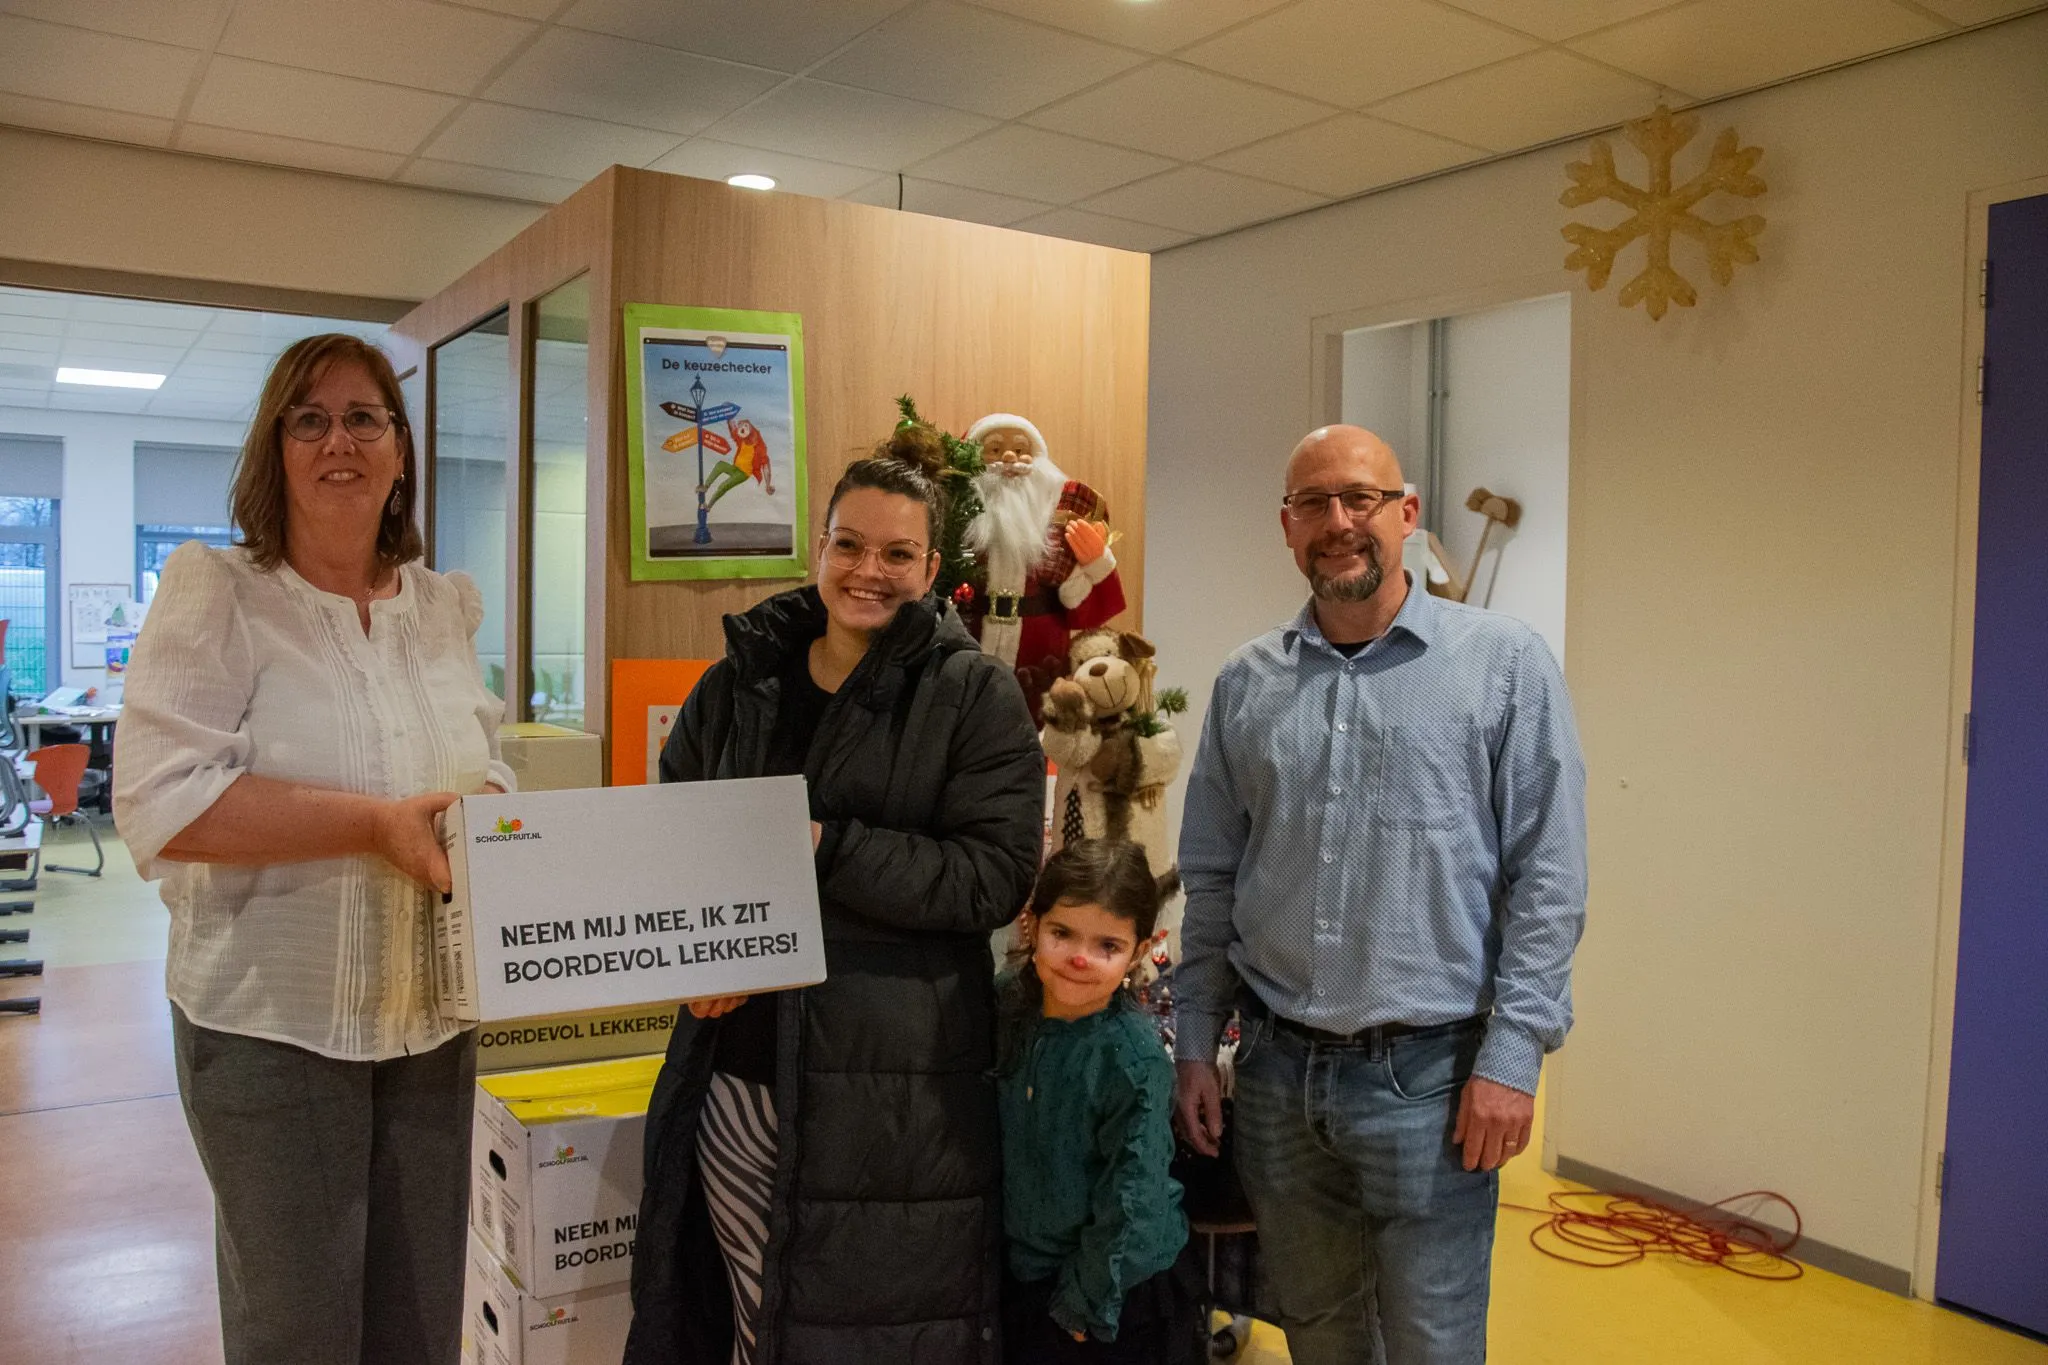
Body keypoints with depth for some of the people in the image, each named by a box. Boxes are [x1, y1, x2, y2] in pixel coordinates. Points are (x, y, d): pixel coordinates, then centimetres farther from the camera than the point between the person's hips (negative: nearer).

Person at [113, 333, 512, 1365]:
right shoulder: (214, 594, -7)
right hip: (276, 1019, -4)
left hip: (431, 1014, 5)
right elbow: (159, 800, -17)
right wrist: (378, 822, -22)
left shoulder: (445, 608, 8)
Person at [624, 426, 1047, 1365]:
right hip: (734, 1082, 4)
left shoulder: (976, 696, -3)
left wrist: (826, 847, -21)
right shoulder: (737, 684, 9)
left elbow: (996, 875, -12)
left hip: (893, 1096, -3)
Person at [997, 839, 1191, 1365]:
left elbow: (1133, 1202, -17)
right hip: (1022, 1280, 5)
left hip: (1116, 1303, -4)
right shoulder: (1008, 1002, -8)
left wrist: (1083, 1305, -11)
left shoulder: (1135, 1058, -23)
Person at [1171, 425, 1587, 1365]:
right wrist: (1195, 1048, 8)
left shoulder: (1505, 665, -4)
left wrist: (1512, 1058, -11)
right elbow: (1210, 879, 10)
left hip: (1427, 1075, -3)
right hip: (1277, 1072, 4)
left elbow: (1547, 879, -6)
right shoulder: (1245, 683, 6)